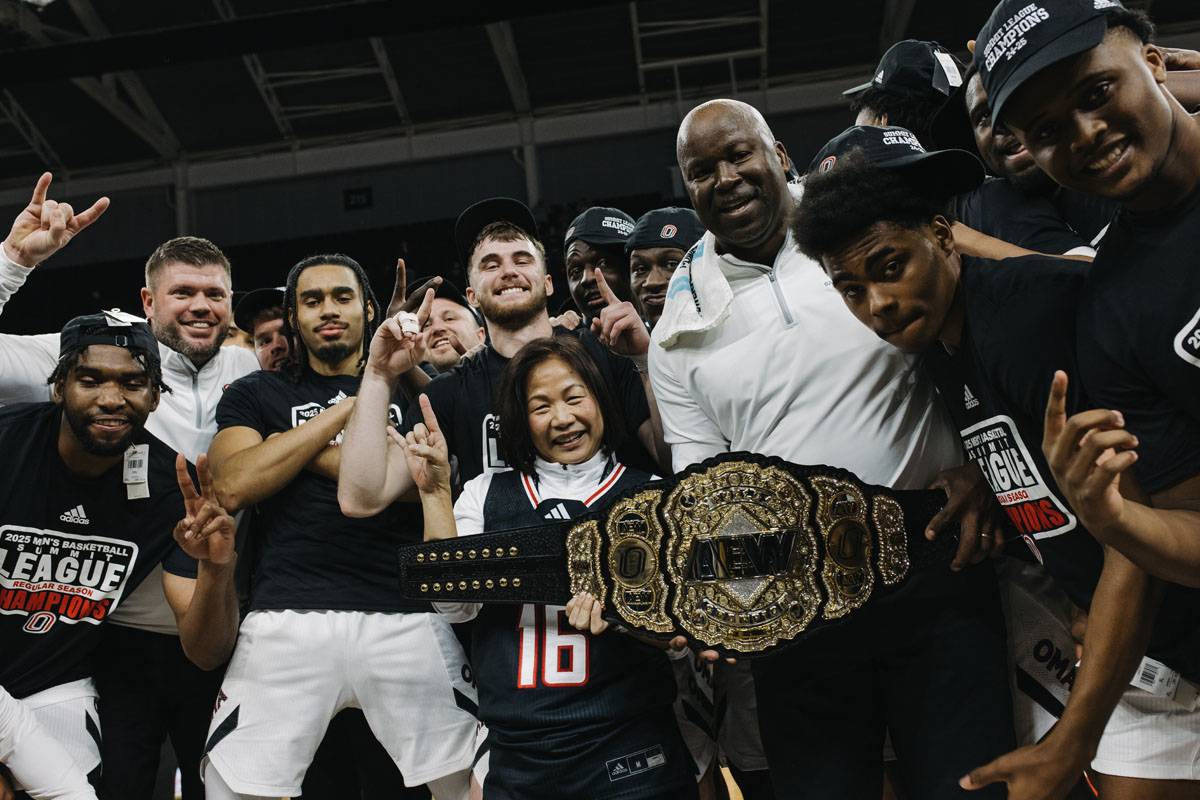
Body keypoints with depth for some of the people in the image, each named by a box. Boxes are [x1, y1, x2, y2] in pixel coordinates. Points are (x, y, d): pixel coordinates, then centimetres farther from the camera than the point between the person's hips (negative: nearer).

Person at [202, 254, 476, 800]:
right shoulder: (255, 395, 15)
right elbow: (234, 485, -5)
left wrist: (305, 452, -2)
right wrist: (346, 408, -1)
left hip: (405, 616, 1)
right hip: (289, 615, 0)